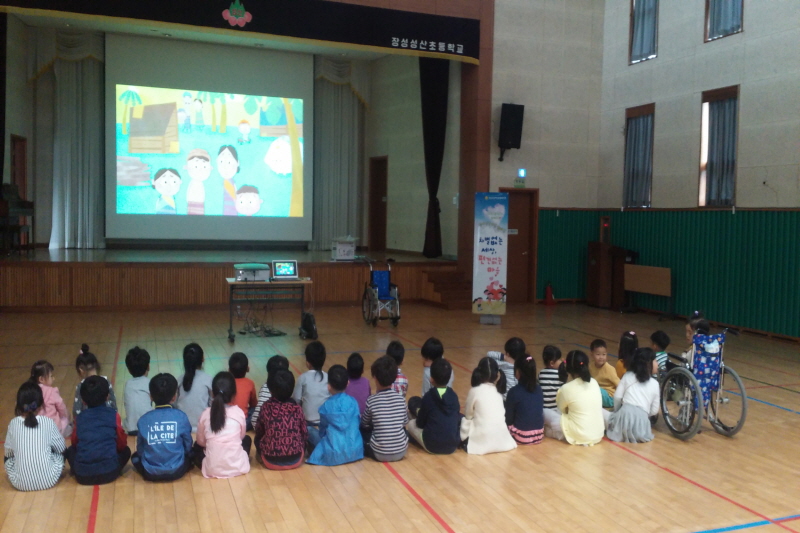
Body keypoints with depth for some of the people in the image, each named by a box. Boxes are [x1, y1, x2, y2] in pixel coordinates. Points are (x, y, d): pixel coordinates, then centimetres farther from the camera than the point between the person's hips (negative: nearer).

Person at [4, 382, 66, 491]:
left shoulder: (13, 424, -4)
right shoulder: (48, 422, -6)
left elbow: (8, 452, 6)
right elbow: (61, 447, 5)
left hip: (20, 483, 1)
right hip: (48, 481, -1)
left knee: (8, 458, 28)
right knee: (60, 453, 26)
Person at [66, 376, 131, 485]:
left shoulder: (80, 417, 7)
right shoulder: (113, 415, 1)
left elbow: (74, 443, 19)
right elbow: (122, 444, 9)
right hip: (109, 472, -2)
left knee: (70, 451, 30)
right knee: (126, 451, 26)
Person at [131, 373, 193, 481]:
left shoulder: (143, 420, -5)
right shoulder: (181, 417, -8)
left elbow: (140, 450, 3)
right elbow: (188, 446, 2)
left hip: (150, 473, 1)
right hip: (176, 471, -1)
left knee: (135, 456, 28)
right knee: (191, 454, 27)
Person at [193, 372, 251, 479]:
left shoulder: (206, 414, -6)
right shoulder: (239, 412, -7)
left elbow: (200, 441, 3)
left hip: (212, 470, 0)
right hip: (237, 468, 0)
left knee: (196, 447, 29)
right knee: (247, 439, 29)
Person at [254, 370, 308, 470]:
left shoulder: (266, 407, -8)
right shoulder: (297, 409, -6)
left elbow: (259, 432, 7)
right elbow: (305, 435, 4)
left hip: (271, 461, 0)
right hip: (296, 460, 0)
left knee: (258, 438, 26)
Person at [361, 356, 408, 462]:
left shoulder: (371, 401, -9)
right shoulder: (400, 398, -2)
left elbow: (364, 423, 8)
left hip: (380, 454, -2)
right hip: (401, 452, 2)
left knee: (361, 431, 20)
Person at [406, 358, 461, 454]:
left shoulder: (428, 397, -13)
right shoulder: (454, 396, -3)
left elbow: (420, 424, -4)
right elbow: (458, 421, 8)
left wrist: (418, 413, 17)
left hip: (432, 446, -2)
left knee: (411, 423, 19)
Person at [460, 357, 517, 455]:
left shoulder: (475, 391, -8)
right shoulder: (498, 391, 6)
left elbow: (468, 415, 2)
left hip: (482, 441, -5)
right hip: (502, 440, 5)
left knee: (463, 421, 17)